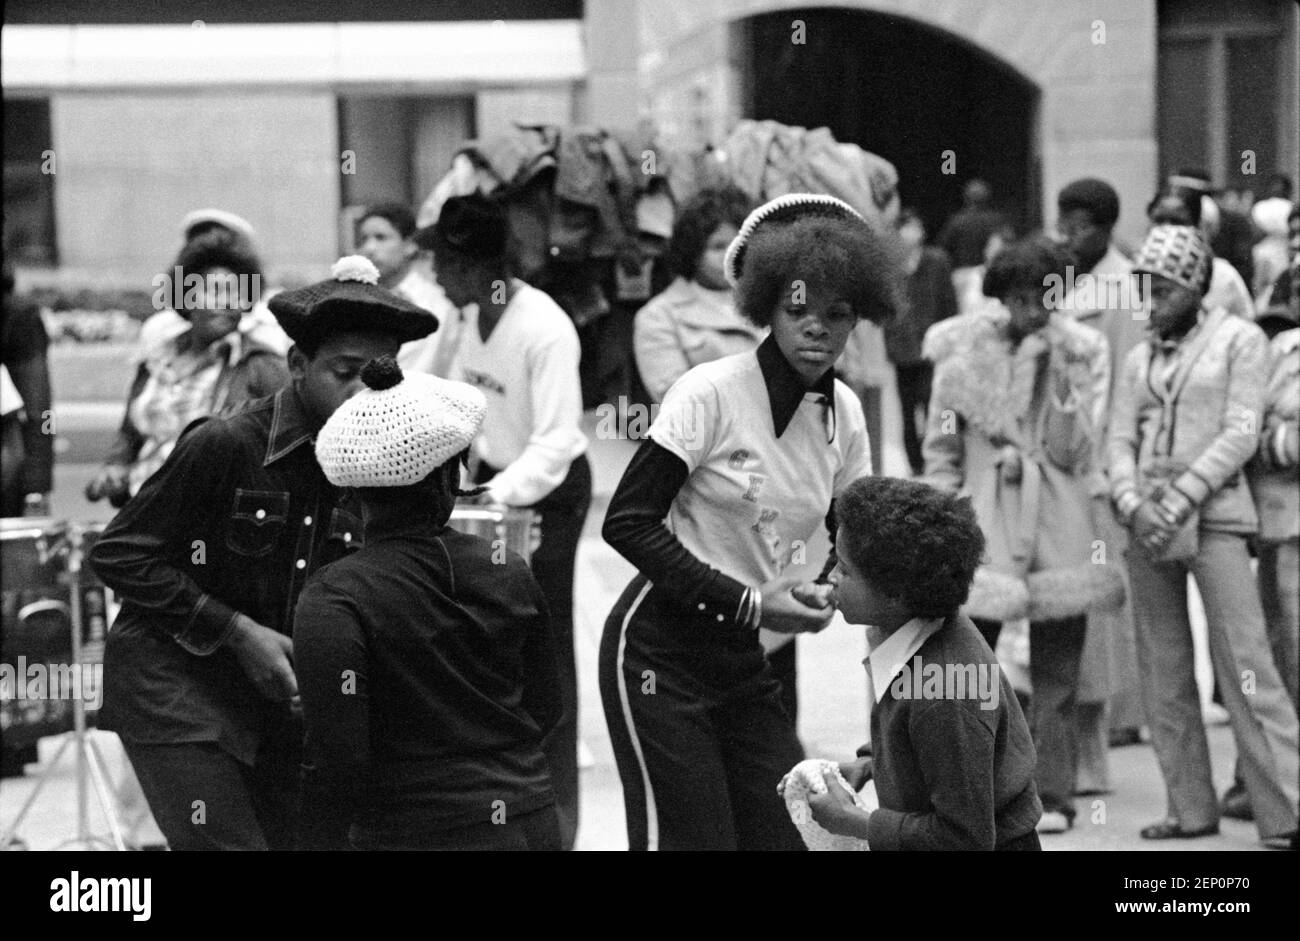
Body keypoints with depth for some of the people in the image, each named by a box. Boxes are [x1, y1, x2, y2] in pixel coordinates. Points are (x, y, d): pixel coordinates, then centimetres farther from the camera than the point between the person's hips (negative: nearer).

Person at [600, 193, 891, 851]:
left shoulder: (843, 413, 4)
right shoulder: (711, 392, -15)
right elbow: (627, 521, -17)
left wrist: (825, 596, -11)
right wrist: (746, 603, -21)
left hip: (743, 660, 6)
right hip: (659, 649, -6)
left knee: (786, 833, 1)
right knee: (686, 838, -8)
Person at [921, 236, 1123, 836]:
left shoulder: (1082, 354, 4)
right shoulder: (963, 352, 2)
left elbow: (1074, 450, -2)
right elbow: (941, 451, 7)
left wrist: (1058, 381, -13)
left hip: (1059, 525, 1)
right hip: (986, 523, -1)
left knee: (1057, 668, 1)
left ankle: (1052, 796, 6)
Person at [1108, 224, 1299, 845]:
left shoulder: (1239, 339, 2)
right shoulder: (1140, 359, 17)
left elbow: (1242, 433, -6)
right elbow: (1121, 439, 11)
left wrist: (1181, 497, -13)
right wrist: (1133, 503, -8)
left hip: (1213, 515, -5)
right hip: (1148, 522, 5)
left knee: (1244, 663, -11)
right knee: (1163, 671, 5)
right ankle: (1190, 809, 11)